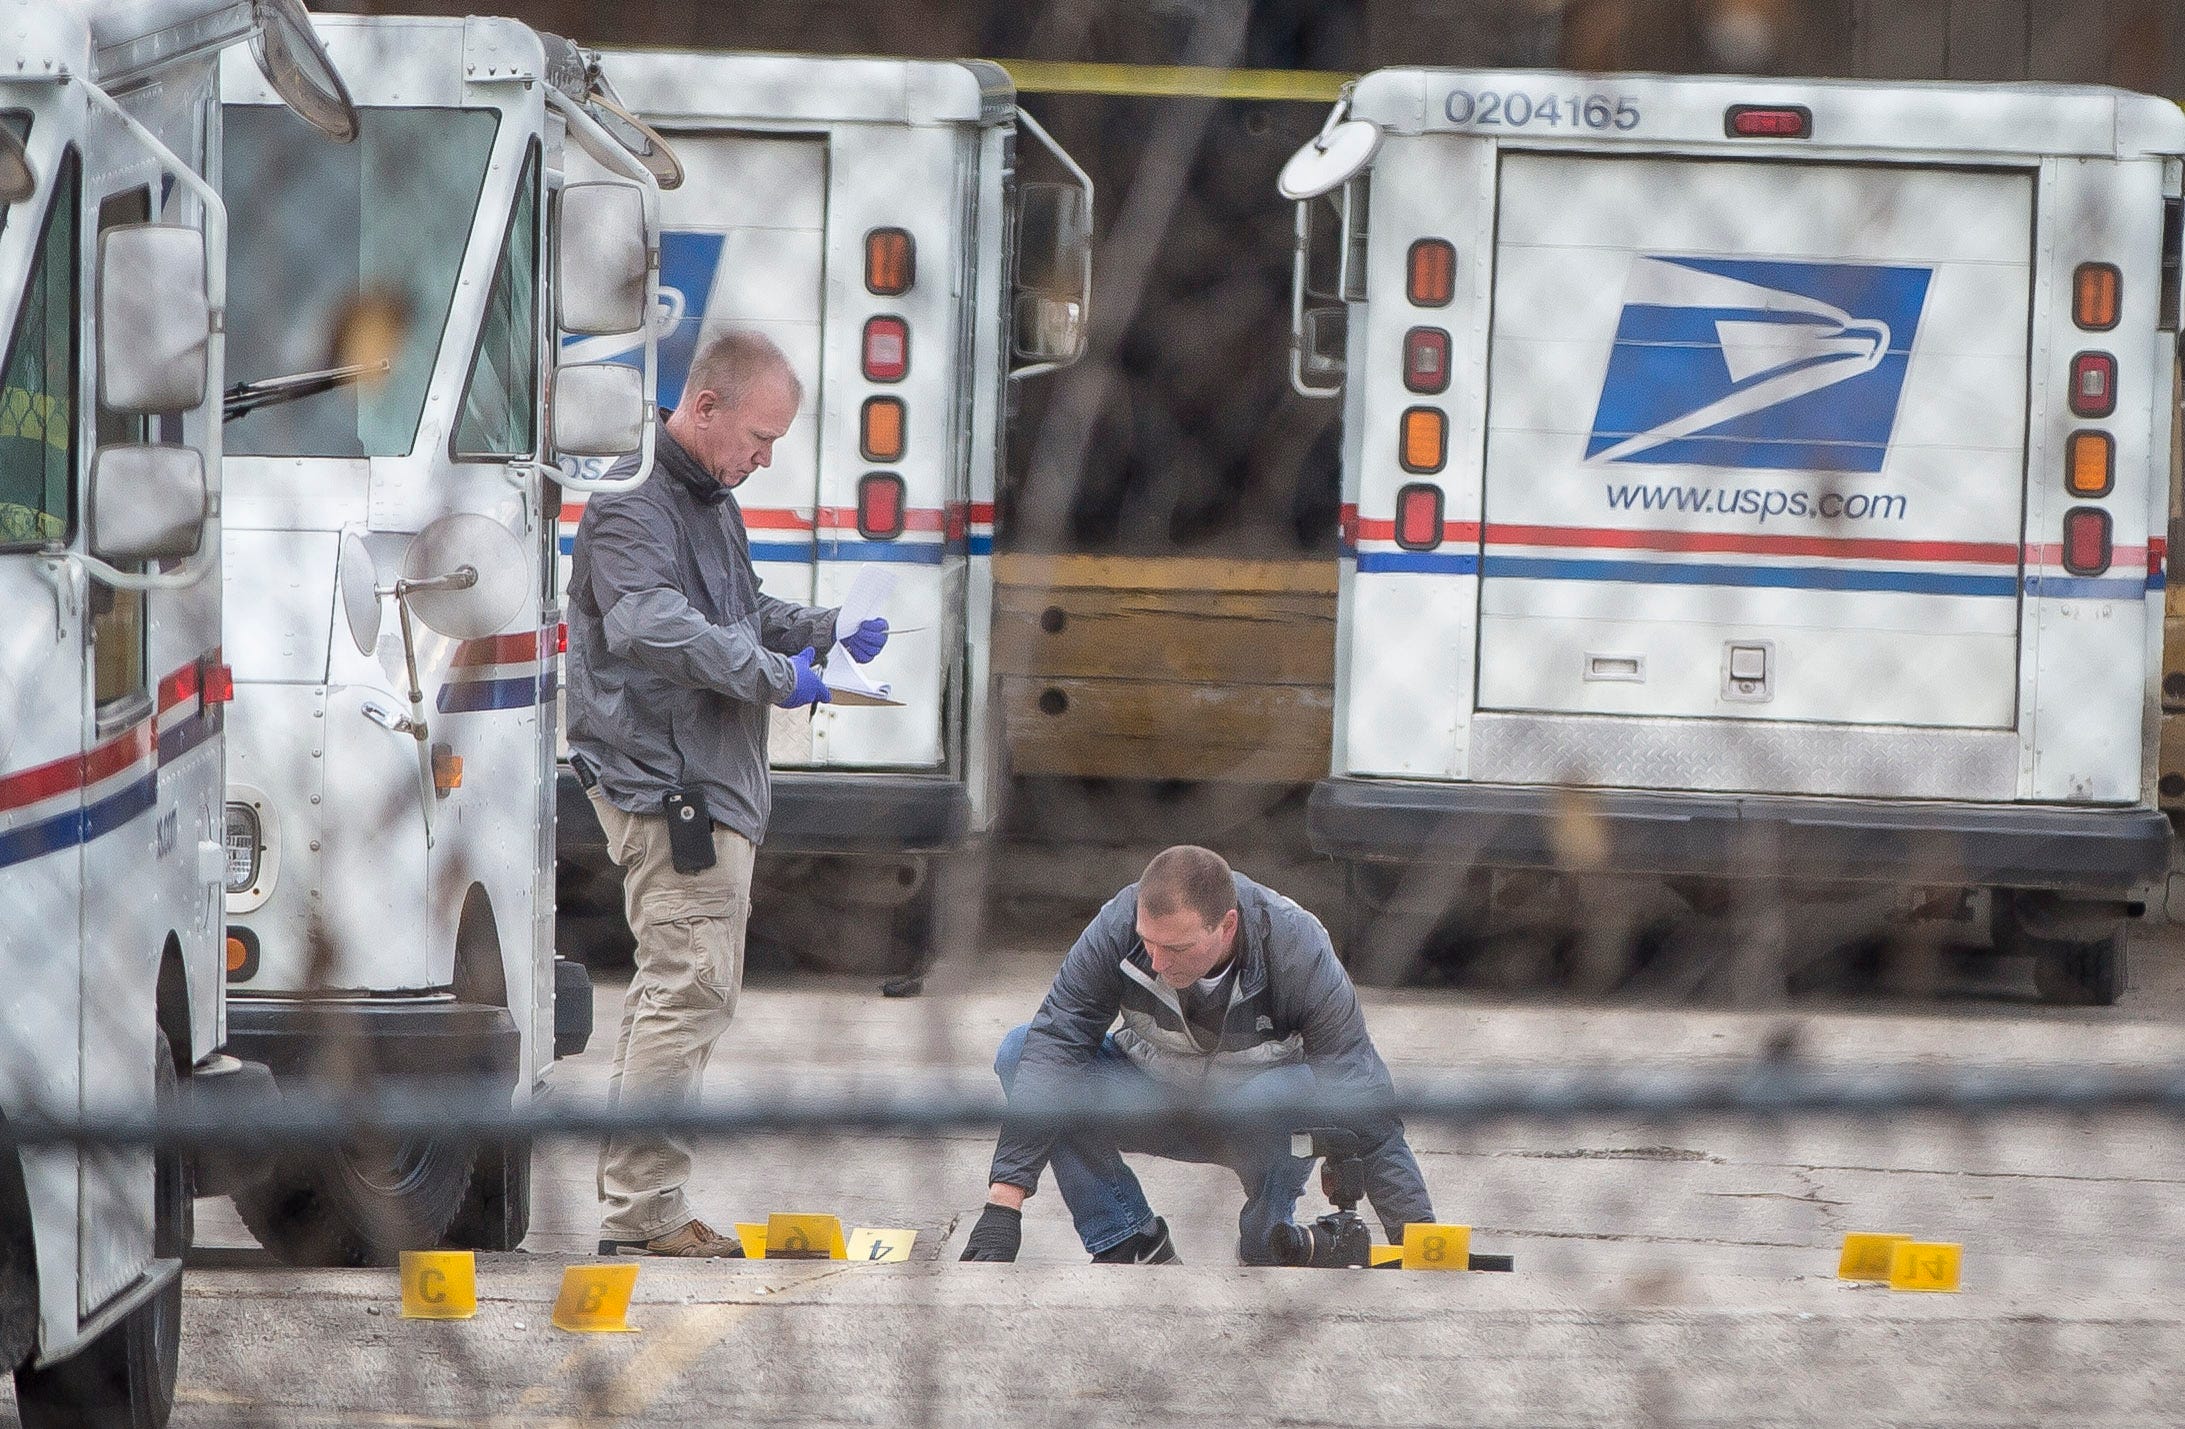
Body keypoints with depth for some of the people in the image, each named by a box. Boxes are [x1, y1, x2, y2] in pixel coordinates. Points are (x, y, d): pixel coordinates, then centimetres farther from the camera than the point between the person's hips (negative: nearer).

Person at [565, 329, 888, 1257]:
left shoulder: (713, 501, 20)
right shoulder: (634, 502, -13)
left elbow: (742, 615, 31)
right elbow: (651, 625, -27)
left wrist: (824, 631, 12)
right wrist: (774, 674, -28)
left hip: (712, 784, 11)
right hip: (668, 788, -11)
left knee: (670, 987, 14)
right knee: (691, 989, -13)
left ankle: (630, 1199, 21)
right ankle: (644, 1212, -13)